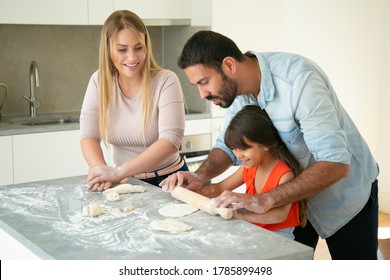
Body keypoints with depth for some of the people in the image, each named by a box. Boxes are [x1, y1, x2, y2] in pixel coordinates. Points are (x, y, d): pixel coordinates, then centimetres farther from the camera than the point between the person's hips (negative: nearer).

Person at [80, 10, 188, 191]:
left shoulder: (166, 81, -10)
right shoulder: (99, 81, 0)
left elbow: (171, 141, -19)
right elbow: (89, 137, -3)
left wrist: (118, 172, -28)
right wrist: (102, 171, -24)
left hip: (168, 181, -2)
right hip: (126, 183, 3)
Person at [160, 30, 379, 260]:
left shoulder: (299, 79, -34)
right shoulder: (236, 88, -13)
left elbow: (335, 164, -39)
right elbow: (228, 145, 2)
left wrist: (265, 200, -44)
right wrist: (200, 176, -17)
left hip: (343, 191, -5)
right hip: (295, 192, 6)